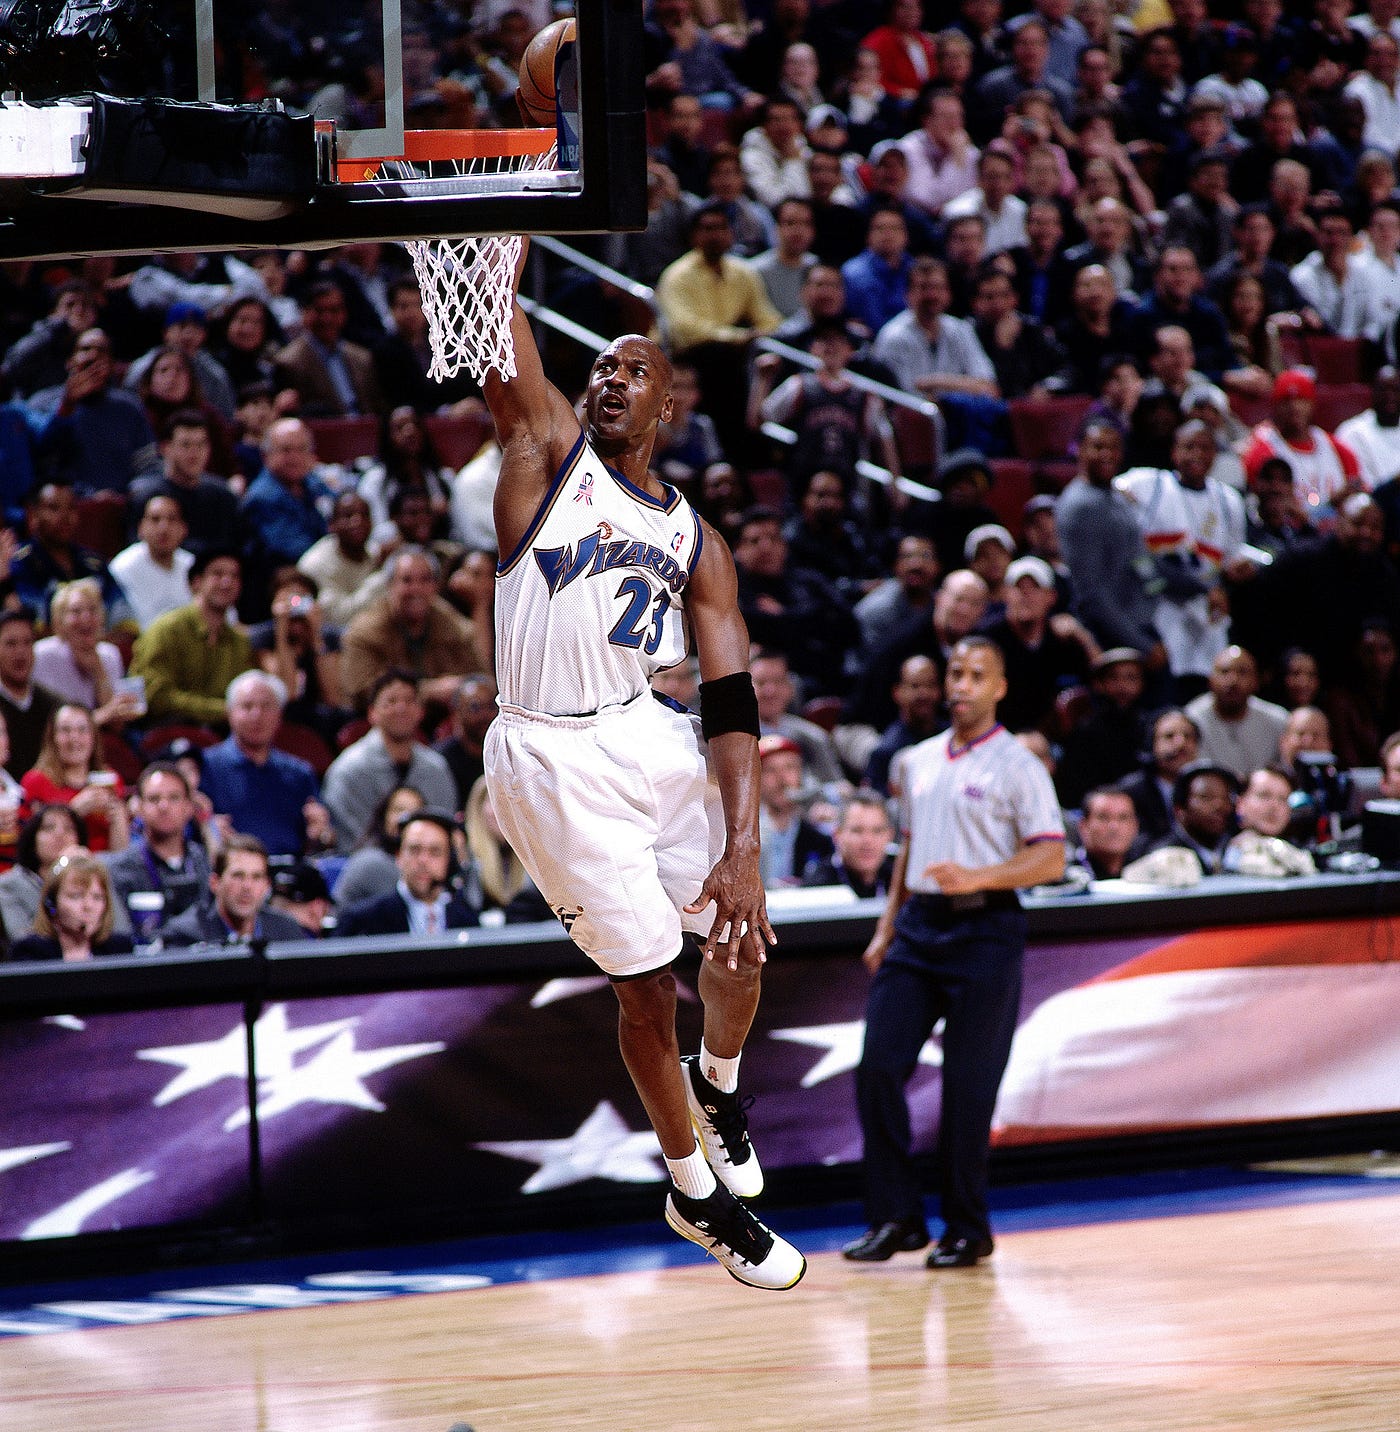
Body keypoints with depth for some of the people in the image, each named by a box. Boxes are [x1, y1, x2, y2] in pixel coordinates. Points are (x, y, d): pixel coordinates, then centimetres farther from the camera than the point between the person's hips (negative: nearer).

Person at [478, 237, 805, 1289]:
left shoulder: (694, 543, 9)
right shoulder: (549, 451, 3)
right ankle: (695, 1192, 20)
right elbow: (497, 334, -14)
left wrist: (743, 847, -10)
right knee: (648, 988, 1)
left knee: (743, 941, 10)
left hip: (648, 738, 4)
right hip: (550, 757, -4)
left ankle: (718, 1087, 44)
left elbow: (731, 705, 1)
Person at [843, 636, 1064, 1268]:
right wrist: (885, 930, 15)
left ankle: (967, 1229, 7)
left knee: (967, 1086, -3)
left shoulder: (1016, 765, -4)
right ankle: (897, 1218, 4)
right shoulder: (919, 762, 15)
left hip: (983, 930, -6)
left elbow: (1051, 859, -10)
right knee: (878, 1067, -4)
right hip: (919, 926, 6)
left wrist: (976, 877, -23)